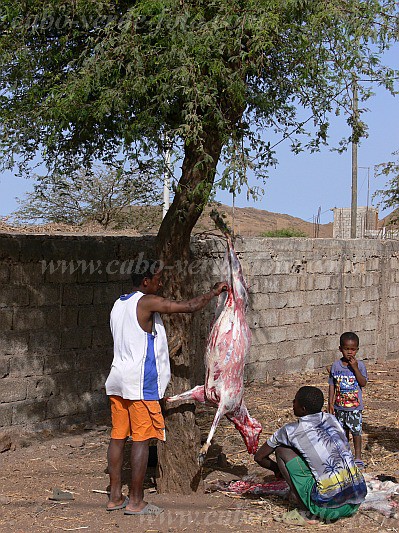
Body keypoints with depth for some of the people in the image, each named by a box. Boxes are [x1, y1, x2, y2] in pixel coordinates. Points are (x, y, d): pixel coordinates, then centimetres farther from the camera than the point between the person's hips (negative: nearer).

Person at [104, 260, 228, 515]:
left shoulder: (119, 304, 14)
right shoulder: (148, 302, -12)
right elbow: (189, 306, -12)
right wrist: (214, 292, 2)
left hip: (118, 380, 9)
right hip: (140, 382, -9)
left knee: (118, 436, 10)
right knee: (142, 439, -3)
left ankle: (115, 497, 15)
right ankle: (136, 502, 0)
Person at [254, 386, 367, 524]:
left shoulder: (291, 431, -1)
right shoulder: (332, 419, 14)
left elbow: (259, 457, 13)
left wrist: (278, 469, 34)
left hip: (328, 505, -6)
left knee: (281, 449, 6)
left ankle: (306, 510, 5)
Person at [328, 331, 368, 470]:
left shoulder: (360, 365, -5)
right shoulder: (336, 365, -1)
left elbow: (363, 383, -14)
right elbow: (332, 385, 4)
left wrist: (355, 368, -21)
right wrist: (330, 403, 0)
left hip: (355, 406, -2)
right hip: (339, 406, 2)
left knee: (356, 431, -2)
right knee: (343, 431, 13)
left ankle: (358, 457, 8)